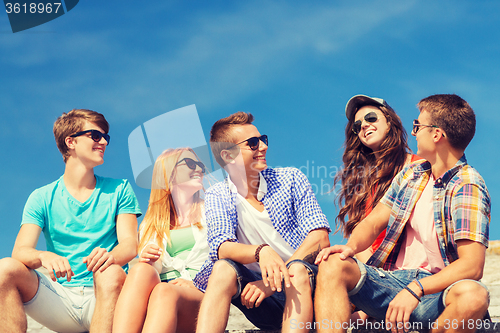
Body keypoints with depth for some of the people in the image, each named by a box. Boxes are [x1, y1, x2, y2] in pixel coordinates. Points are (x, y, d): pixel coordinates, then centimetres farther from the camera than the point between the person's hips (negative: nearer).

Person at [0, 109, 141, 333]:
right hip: (60, 301, 1)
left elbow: (130, 243, -1)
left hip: (103, 298, -1)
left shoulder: (119, 190, 13)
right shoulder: (42, 198, 10)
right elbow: (21, 251, -4)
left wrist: (111, 256, -28)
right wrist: (45, 257, -30)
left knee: (111, 273, -35)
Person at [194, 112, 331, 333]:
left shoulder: (291, 179, 3)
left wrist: (276, 280, -21)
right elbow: (223, 248, -12)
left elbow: (320, 238, -8)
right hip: (265, 307, 1)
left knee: (297, 269, -33)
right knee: (224, 268, -26)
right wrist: (261, 252, -35)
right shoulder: (216, 197, 5)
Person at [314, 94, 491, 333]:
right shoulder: (411, 173, 14)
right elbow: (374, 222, 14)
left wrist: (415, 289, -30)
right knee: (333, 265, -20)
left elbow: (472, 266, -19)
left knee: (474, 295, -38)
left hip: (436, 288, -5)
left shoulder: (468, 187, -8)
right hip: (390, 278, 5)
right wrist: (351, 246, -10)